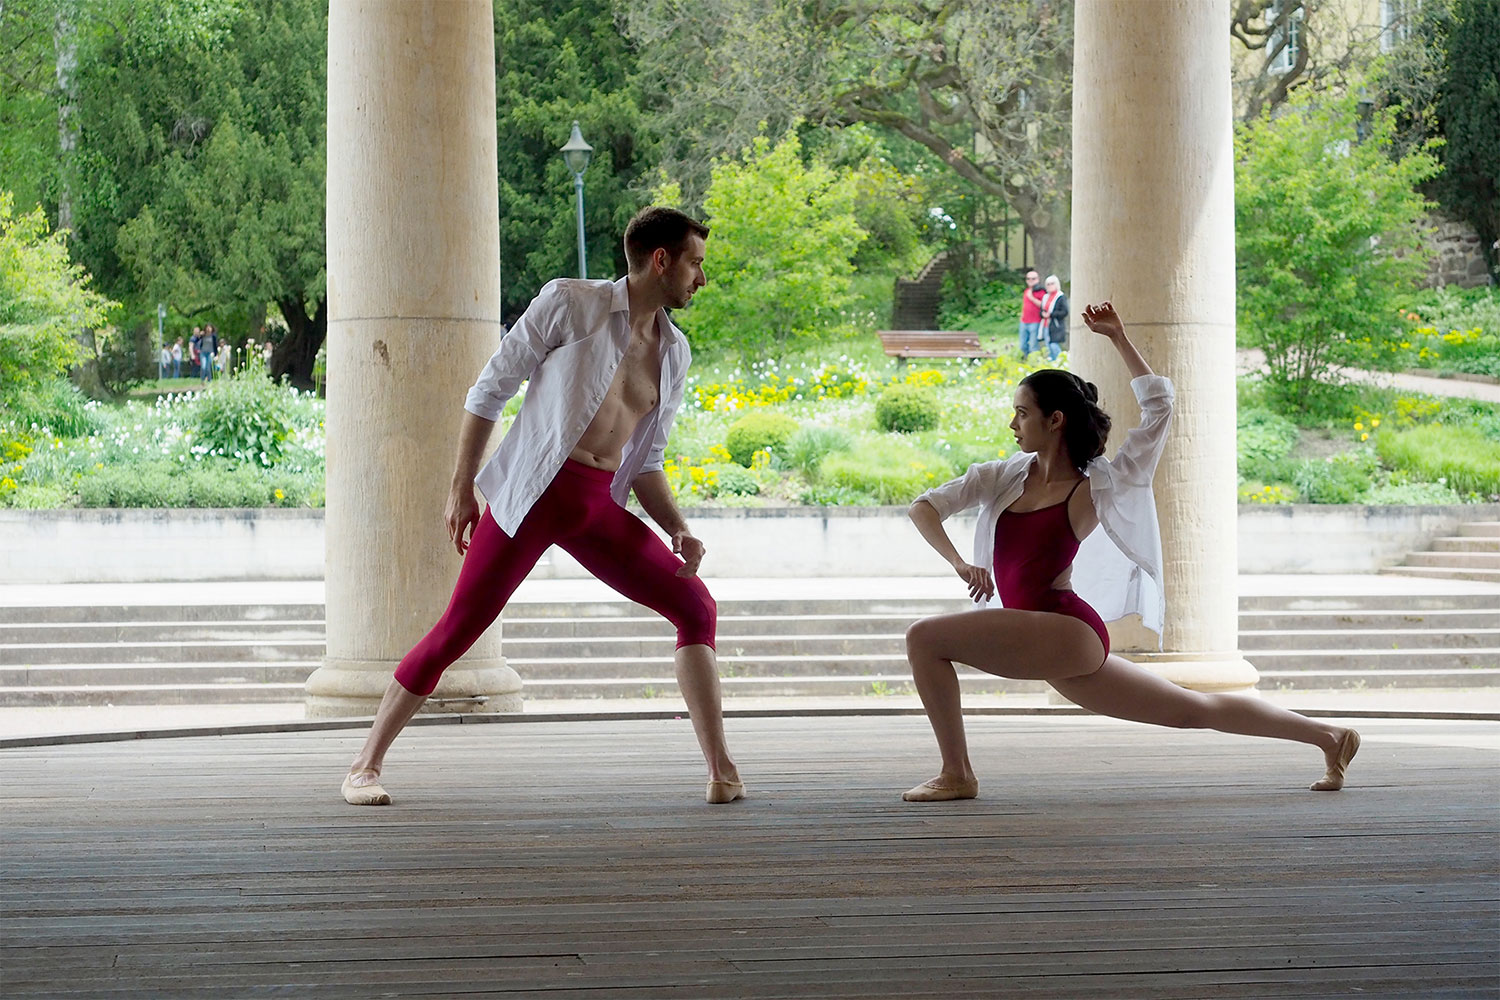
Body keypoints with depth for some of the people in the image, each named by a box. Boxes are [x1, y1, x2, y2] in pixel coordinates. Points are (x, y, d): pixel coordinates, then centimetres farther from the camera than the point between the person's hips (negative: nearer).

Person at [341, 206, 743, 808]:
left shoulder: (674, 352, 14)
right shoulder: (570, 303, -2)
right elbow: (491, 389, 0)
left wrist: (678, 531, 3)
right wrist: (460, 486, -3)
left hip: (601, 509, 6)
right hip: (532, 489, -6)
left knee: (696, 608, -3)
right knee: (459, 627, -8)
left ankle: (721, 773, -2)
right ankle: (365, 766, 4)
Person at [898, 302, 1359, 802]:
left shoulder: (1097, 489, -3)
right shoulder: (1005, 476, 13)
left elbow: (1158, 404, -2)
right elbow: (924, 506, 9)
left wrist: (1117, 337, 3)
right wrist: (958, 562, -9)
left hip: (1066, 632, -8)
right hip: (1055, 646, 8)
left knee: (924, 637, -15)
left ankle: (957, 774, -9)